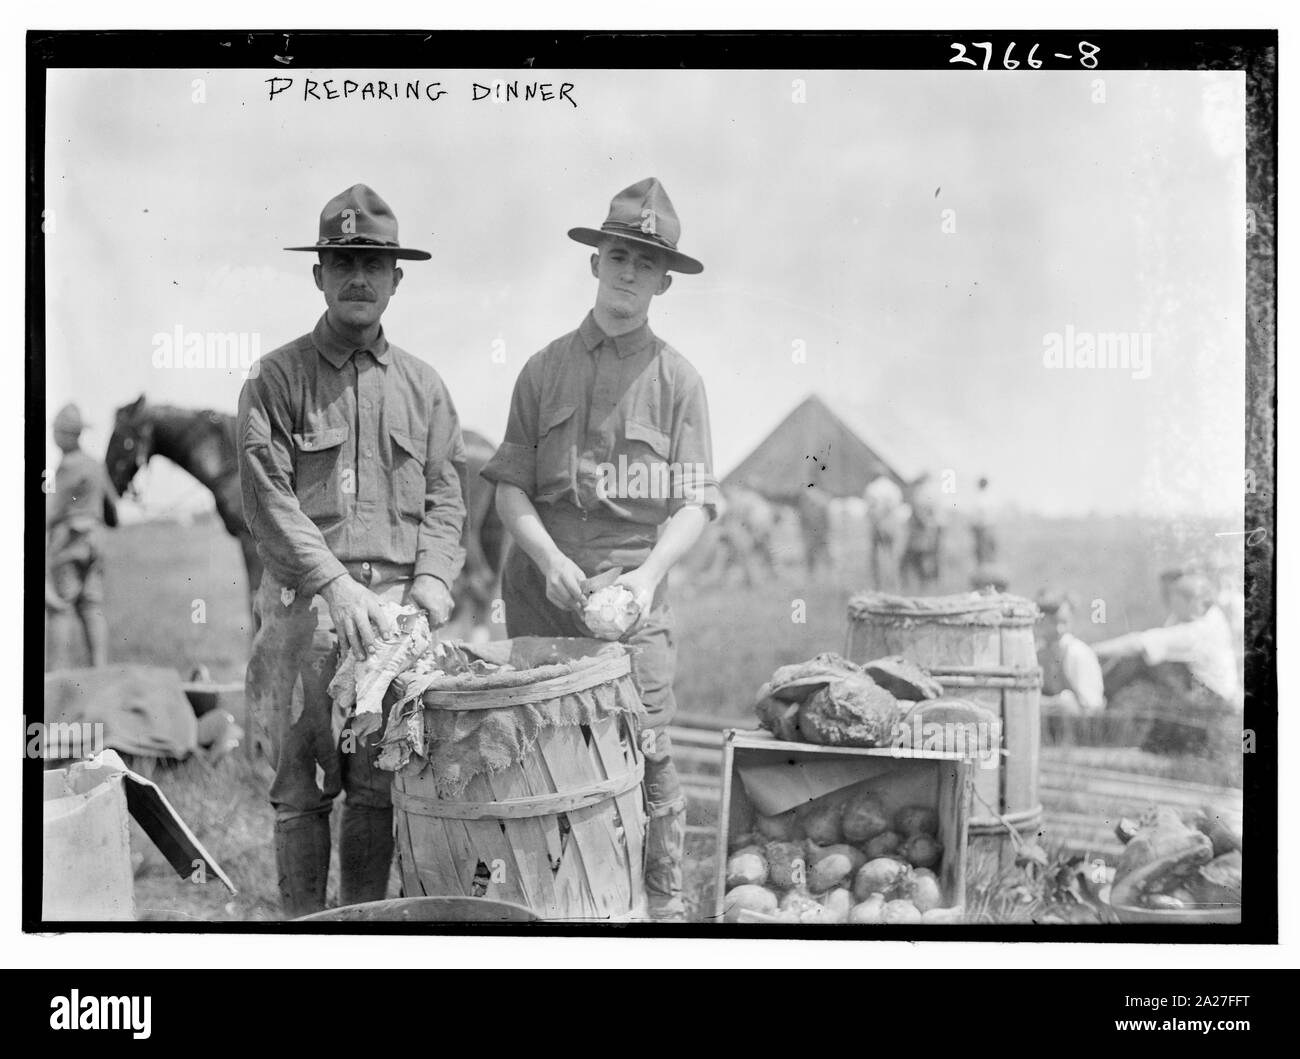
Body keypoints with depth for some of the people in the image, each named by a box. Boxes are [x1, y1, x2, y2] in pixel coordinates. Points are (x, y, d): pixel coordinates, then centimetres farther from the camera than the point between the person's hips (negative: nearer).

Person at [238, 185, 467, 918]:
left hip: (396, 607, 2)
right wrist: (336, 585, -17)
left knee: (379, 791, 5)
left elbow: (445, 494, 9)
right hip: (304, 609, -2)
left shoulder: (423, 386, 13)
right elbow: (268, 498, -7)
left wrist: (434, 576, -9)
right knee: (302, 788, 2)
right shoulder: (277, 378, 2)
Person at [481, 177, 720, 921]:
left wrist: (648, 575, -18)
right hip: (543, 585, 2)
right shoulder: (545, 370, 10)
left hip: (634, 589, -2)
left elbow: (694, 503, -2)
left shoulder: (677, 379, 4)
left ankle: (664, 905, 9)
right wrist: (549, 558, -10)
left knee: (647, 757, -4)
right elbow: (511, 487, 7)